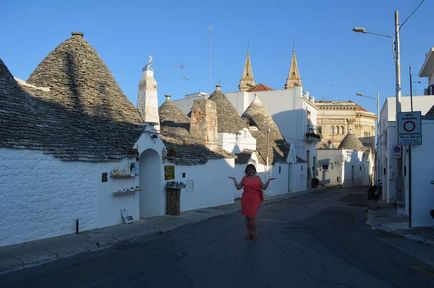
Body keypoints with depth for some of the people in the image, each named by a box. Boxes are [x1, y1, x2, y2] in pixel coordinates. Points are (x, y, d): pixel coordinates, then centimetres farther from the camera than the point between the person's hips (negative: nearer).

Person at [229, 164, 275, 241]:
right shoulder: (244, 178, 6)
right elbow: (238, 187, 3)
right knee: (247, 217, 7)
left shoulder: (257, 178, 5)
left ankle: (253, 234, 9)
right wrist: (234, 179, 1)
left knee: (252, 217, -6)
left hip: (255, 200, -2)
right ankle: (249, 233, 18)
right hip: (246, 200, 2)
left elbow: (264, 187, 3)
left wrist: (269, 181, -4)